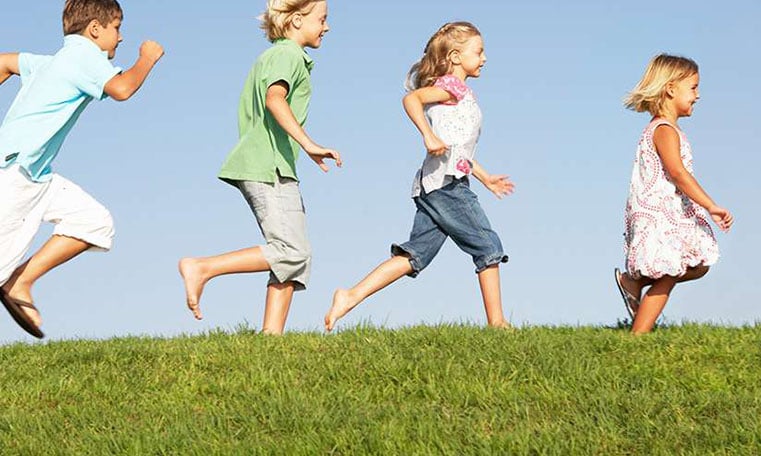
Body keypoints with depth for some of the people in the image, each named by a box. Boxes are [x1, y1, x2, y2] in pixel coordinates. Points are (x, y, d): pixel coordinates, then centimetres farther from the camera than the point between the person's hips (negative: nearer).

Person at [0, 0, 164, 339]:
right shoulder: (85, 53, -7)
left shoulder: (55, 60, 21)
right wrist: (147, 58, -6)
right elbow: (121, 88, -22)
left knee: (96, 222, 3)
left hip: (36, 173, 10)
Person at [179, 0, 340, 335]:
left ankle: (271, 334, -4)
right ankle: (201, 268, -16)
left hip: (270, 168, 10)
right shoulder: (289, 54, -6)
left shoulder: (271, 56, 25)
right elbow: (275, 98, -25)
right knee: (291, 252, -17)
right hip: (268, 166, -10)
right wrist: (308, 144, -34)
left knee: (296, 257, 4)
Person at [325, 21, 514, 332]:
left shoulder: (457, 95, 28)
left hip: (431, 188, 9)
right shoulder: (453, 86, -2)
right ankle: (497, 322, -2)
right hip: (446, 181, -9)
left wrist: (485, 177, 39)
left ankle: (351, 296, -9)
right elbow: (411, 98, -18)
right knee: (489, 248, -3)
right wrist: (429, 136, -27)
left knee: (416, 254, 1)